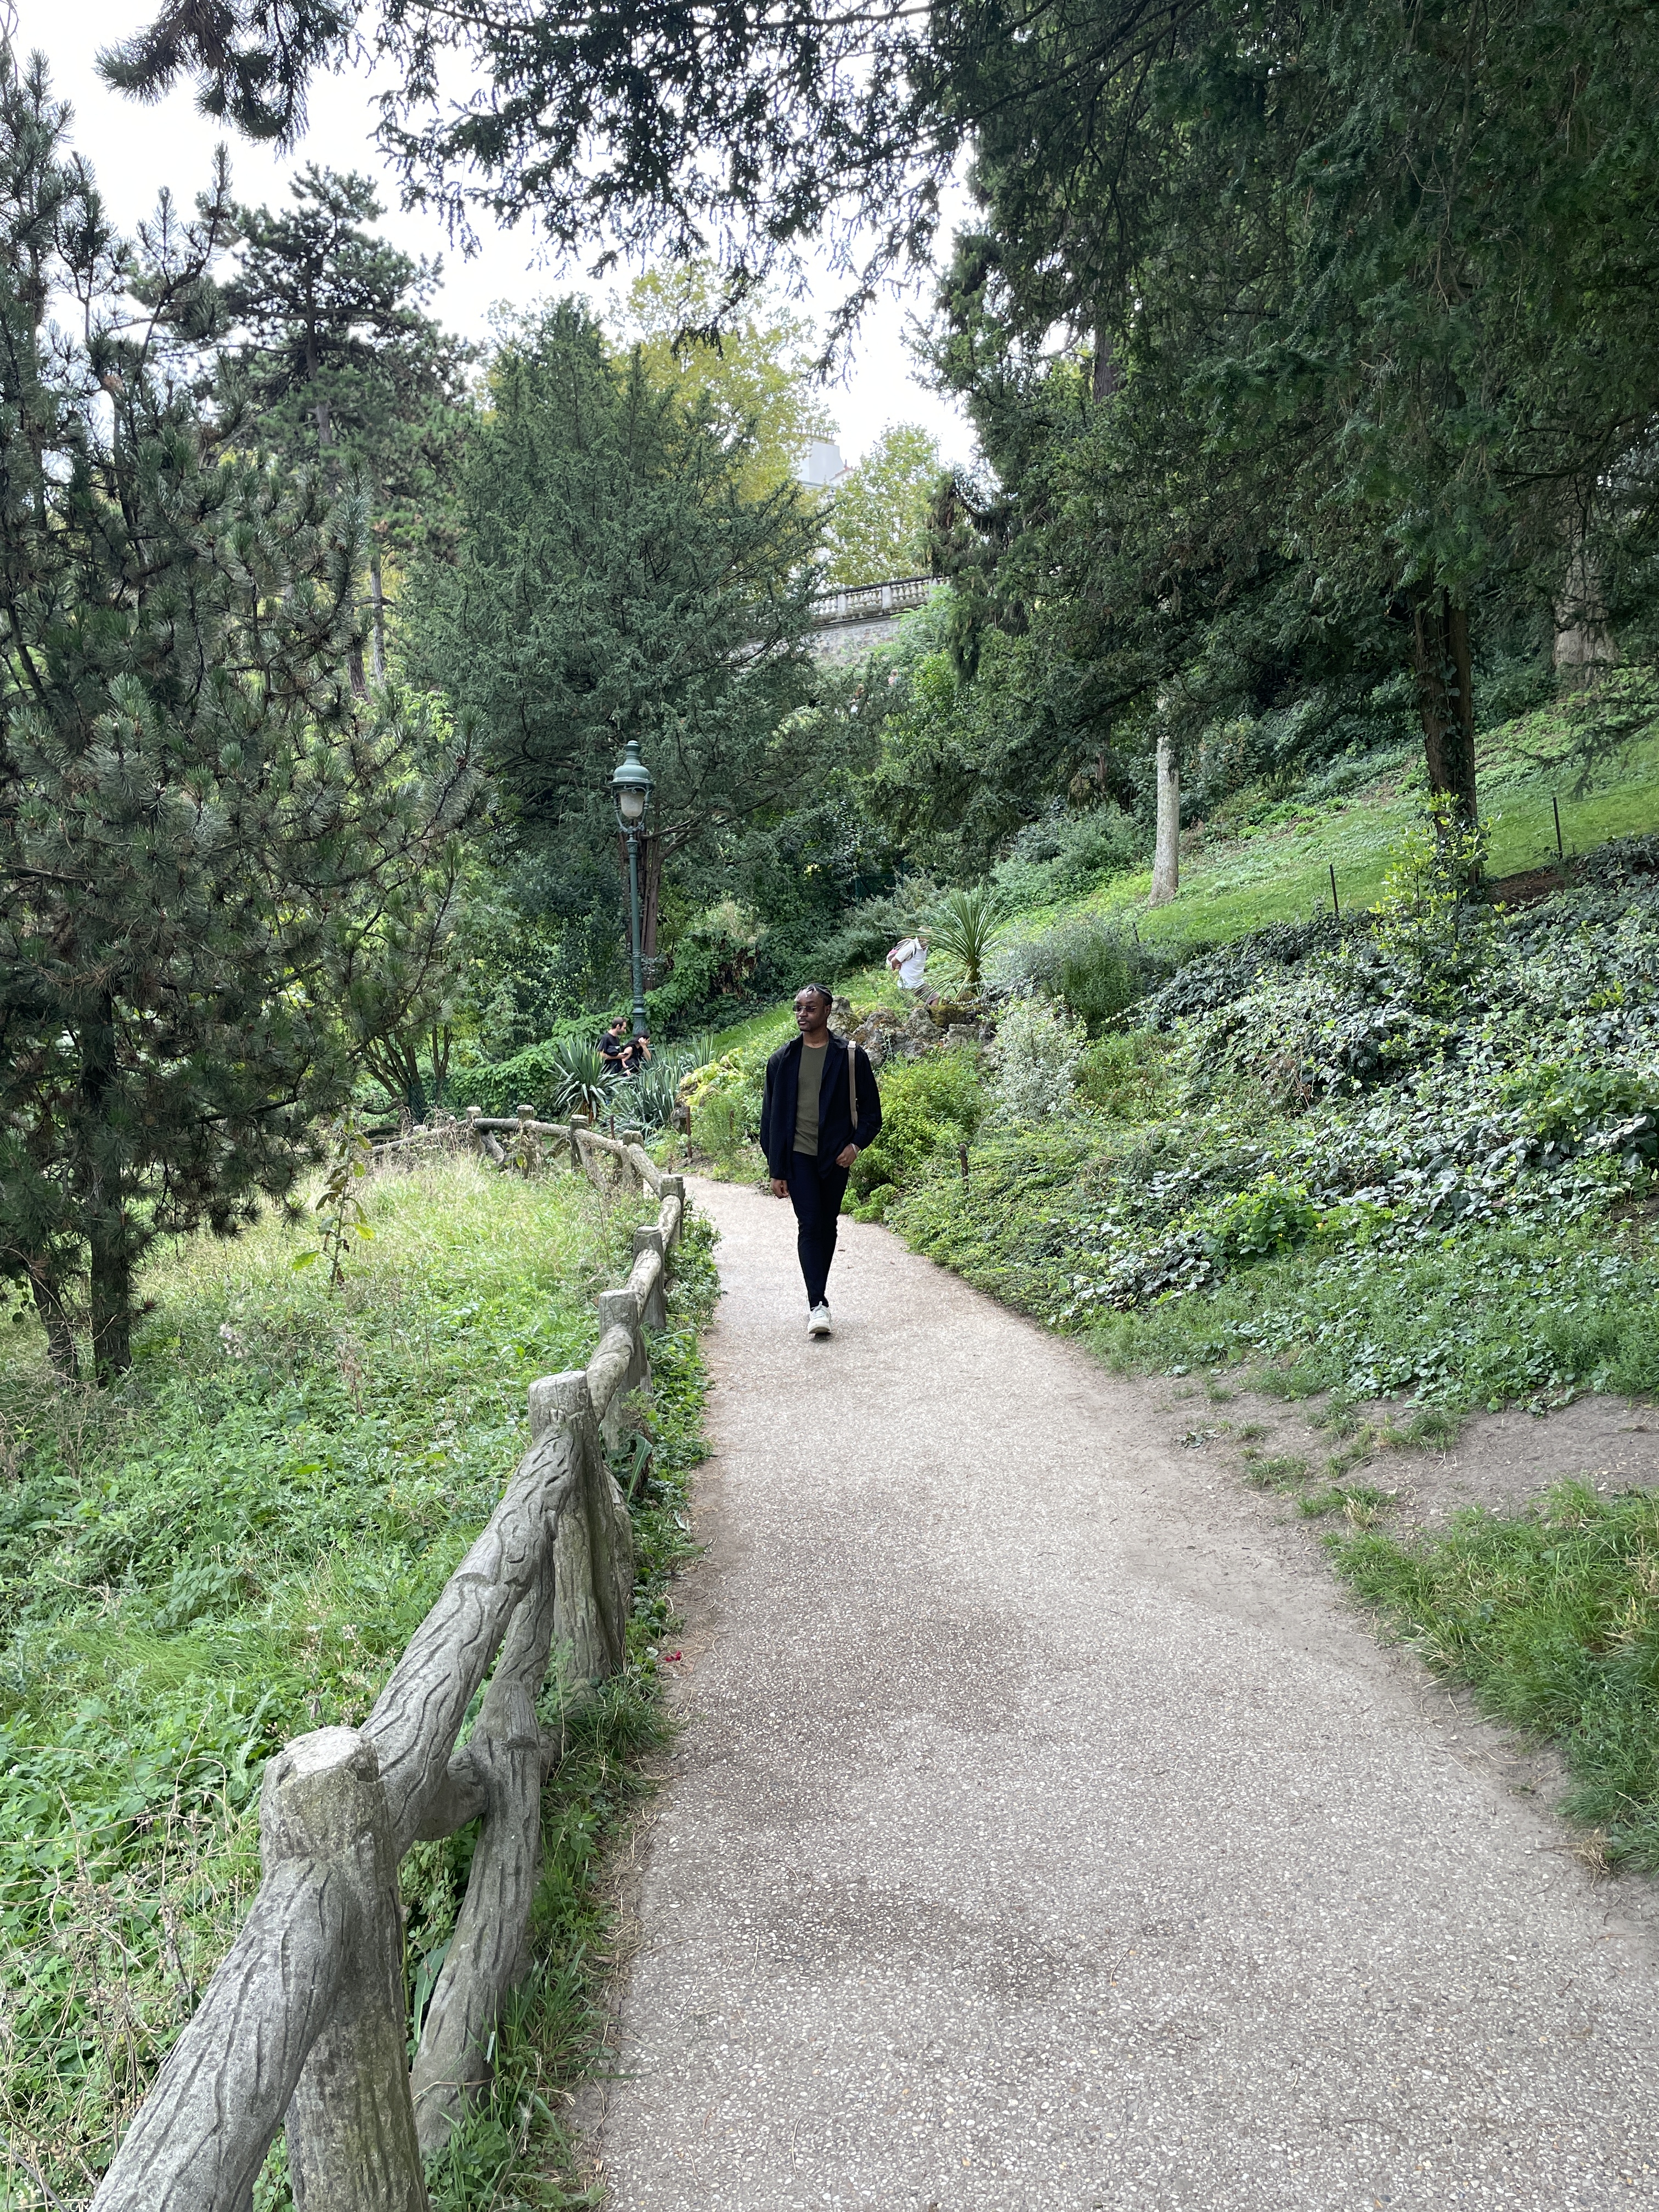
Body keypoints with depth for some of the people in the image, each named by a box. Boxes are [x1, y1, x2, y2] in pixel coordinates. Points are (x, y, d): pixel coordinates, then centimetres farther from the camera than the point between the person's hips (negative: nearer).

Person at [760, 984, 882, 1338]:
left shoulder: (851, 1056, 0)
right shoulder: (783, 1059, 3)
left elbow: (871, 1108, 5)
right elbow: (771, 1116, 5)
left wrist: (857, 1143, -12)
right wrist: (776, 1169, 1)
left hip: (836, 1157, 1)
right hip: (798, 1156, -1)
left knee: (827, 1227, 11)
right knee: (809, 1226, -11)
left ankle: (817, 1293, 26)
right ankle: (818, 1305, -13)